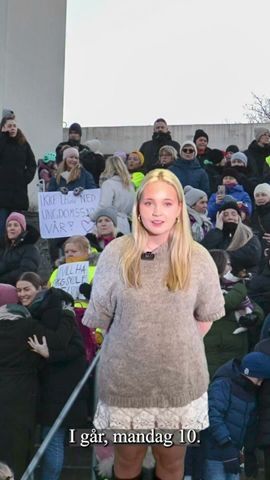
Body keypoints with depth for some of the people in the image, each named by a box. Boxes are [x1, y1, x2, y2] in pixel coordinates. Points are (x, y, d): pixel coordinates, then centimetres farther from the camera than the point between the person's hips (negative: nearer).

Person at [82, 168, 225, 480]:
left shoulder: (198, 258, -9)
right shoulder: (115, 254, -9)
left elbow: (205, 316, 4)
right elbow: (100, 316, 0)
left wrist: (176, 345, 5)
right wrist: (133, 340, 5)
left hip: (179, 378, 0)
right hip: (125, 377, 0)